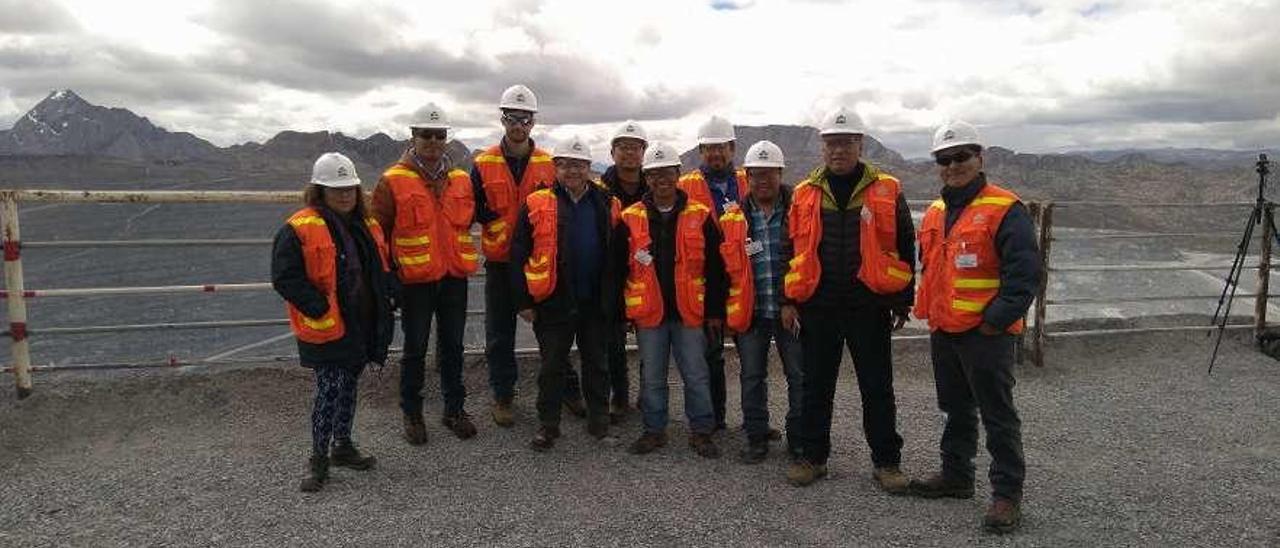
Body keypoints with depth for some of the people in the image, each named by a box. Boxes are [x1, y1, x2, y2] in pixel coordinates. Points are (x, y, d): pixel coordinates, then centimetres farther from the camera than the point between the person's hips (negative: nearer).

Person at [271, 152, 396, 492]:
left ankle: (343, 446, 33)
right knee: (330, 391, -4)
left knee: (348, 387, 18)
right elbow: (285, 278, -16)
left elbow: (382, 269, 22)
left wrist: (391, 293, 4)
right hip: (326, 330, -7)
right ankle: (318, 458, 11)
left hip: (363, 328, 7)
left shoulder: (366, 226, 11)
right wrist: (320, 309, -20)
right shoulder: (299, 230, -12)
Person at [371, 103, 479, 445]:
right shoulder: (393, 181, -6)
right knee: (415, 349, 8)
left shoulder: (460, 180, 7)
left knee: (453, 347, 13)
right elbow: (379, 233, -3)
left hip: (454, 279, 4)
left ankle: (455, 409, 27)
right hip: (415, 280, -4)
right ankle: (412, 414, 23)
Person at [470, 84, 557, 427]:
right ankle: (503, 396, 20)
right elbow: (474, 208, 1)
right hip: (500, 260, 0)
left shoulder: (548, 164, 3)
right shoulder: (484, 164, 1)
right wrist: (498, 225, -12)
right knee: (500, 334, 8)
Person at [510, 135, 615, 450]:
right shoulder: (537, 204, -5)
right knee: (552, 365, 9)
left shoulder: (603, 204, 4)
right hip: (553, 302, -2)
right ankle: (548, 425, 23)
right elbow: (519, 255, -4)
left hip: (595, 302, 2)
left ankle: (599, 421, 30)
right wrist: (523, 301, -6)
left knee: (596, 362, 14)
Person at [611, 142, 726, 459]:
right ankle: (654, 430, 27)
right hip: (648, 313, 1)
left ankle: (701, 432, 21)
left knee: (696, 376, 7)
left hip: (689, 312, -1)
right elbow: (617, 269, 5)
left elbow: (715, 269, 1)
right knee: (652, 378, 11)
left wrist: (715, 311, -1)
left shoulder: (700, 216, -1)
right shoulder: (630, 219, 1)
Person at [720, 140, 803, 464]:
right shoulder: (733, 218, 4)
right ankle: (756, 439, 25)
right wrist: (724, 311, 5)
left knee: (800, 377, 6)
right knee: (752, 377, 11)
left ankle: (799, 440, 22)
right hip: (749, 311, 2)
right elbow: (724, 266, 8)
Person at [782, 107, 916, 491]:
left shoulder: (887, 191, 0)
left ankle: (887, 462, 21)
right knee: (816, 386, 10)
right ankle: (813, 456, 24)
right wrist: (788, 300, 4)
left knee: (877, 388, 8)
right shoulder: (805, 194, 5)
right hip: (817, 306, 2)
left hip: (870, 305, -1)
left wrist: (902, 301, 2)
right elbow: (790, 249, 8)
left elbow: (905, 248, 4)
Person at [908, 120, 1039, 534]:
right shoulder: (935, 213, 12)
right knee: (955, 408, 19)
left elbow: (1025, 273, -17)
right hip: (943, 331, 8)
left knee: (998, 415, 1)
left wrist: (995, 321, -19)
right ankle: (956, 475, 33)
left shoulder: (1004, 210, -12)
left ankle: (1007, 494, 12)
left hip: (986, 334, -7)